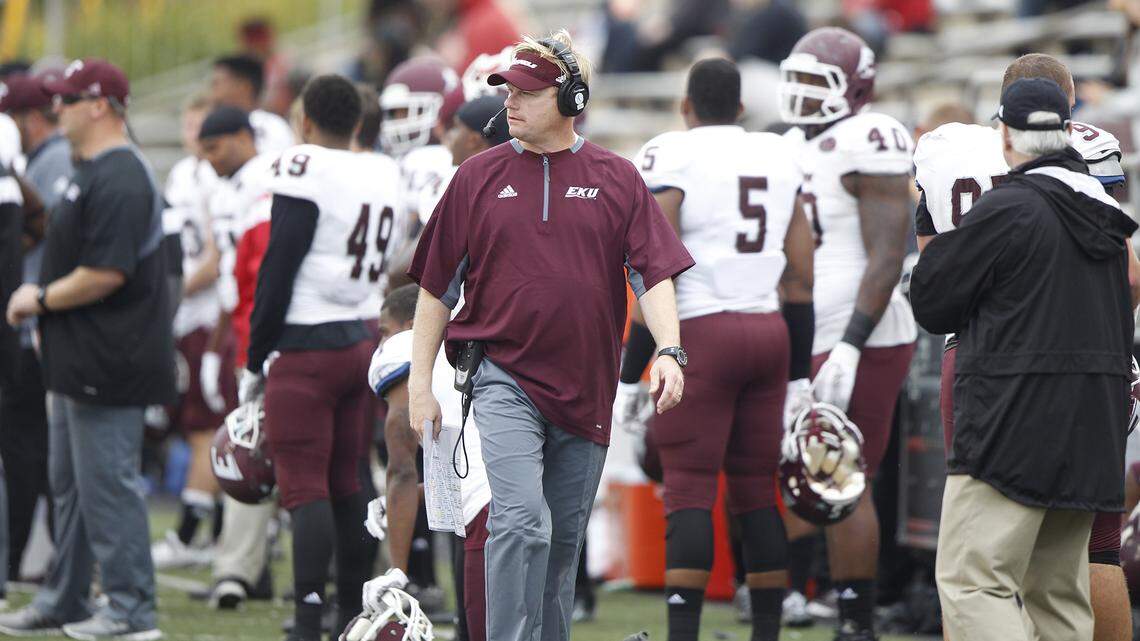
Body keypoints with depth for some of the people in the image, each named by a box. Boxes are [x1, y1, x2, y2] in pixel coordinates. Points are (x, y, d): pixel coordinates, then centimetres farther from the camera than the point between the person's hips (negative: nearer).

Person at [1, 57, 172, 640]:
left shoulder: (117, 181, -20)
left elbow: (106, 273, -26)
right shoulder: (91, 172, 16)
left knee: (107, 484, -6)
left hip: (106, 367, -11)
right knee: (70, 482, 17)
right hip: (80, 365, 11)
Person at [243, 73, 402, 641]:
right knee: (346, 484, 14)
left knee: (304, 488, -7)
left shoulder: (303, 172, -13)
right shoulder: (387, 177, 9)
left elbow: (279, 273, -12)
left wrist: (255, 360, -4)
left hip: (306, 348, -7)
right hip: (362, 341, 7)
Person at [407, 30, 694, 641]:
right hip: (504, 379, -2)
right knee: (521, 521, -18)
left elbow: (653, 272, 1)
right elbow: (437, 287, 8)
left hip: (586, 386, 2)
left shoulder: (616, 178, 6)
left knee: (565, 538, 11)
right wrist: (419, 383, 4)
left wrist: (669, 351, -16)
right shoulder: (478, 176, 5)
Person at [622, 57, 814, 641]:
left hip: (702, 331, -5)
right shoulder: (778, 159, 13)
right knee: (757, 489, 10)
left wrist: (631, 376, -6)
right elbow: (801, 276, 14)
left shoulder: (670, 158, -5)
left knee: (689, 491, -5)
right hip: (769, 332, 5)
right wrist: (798, 375, 19)